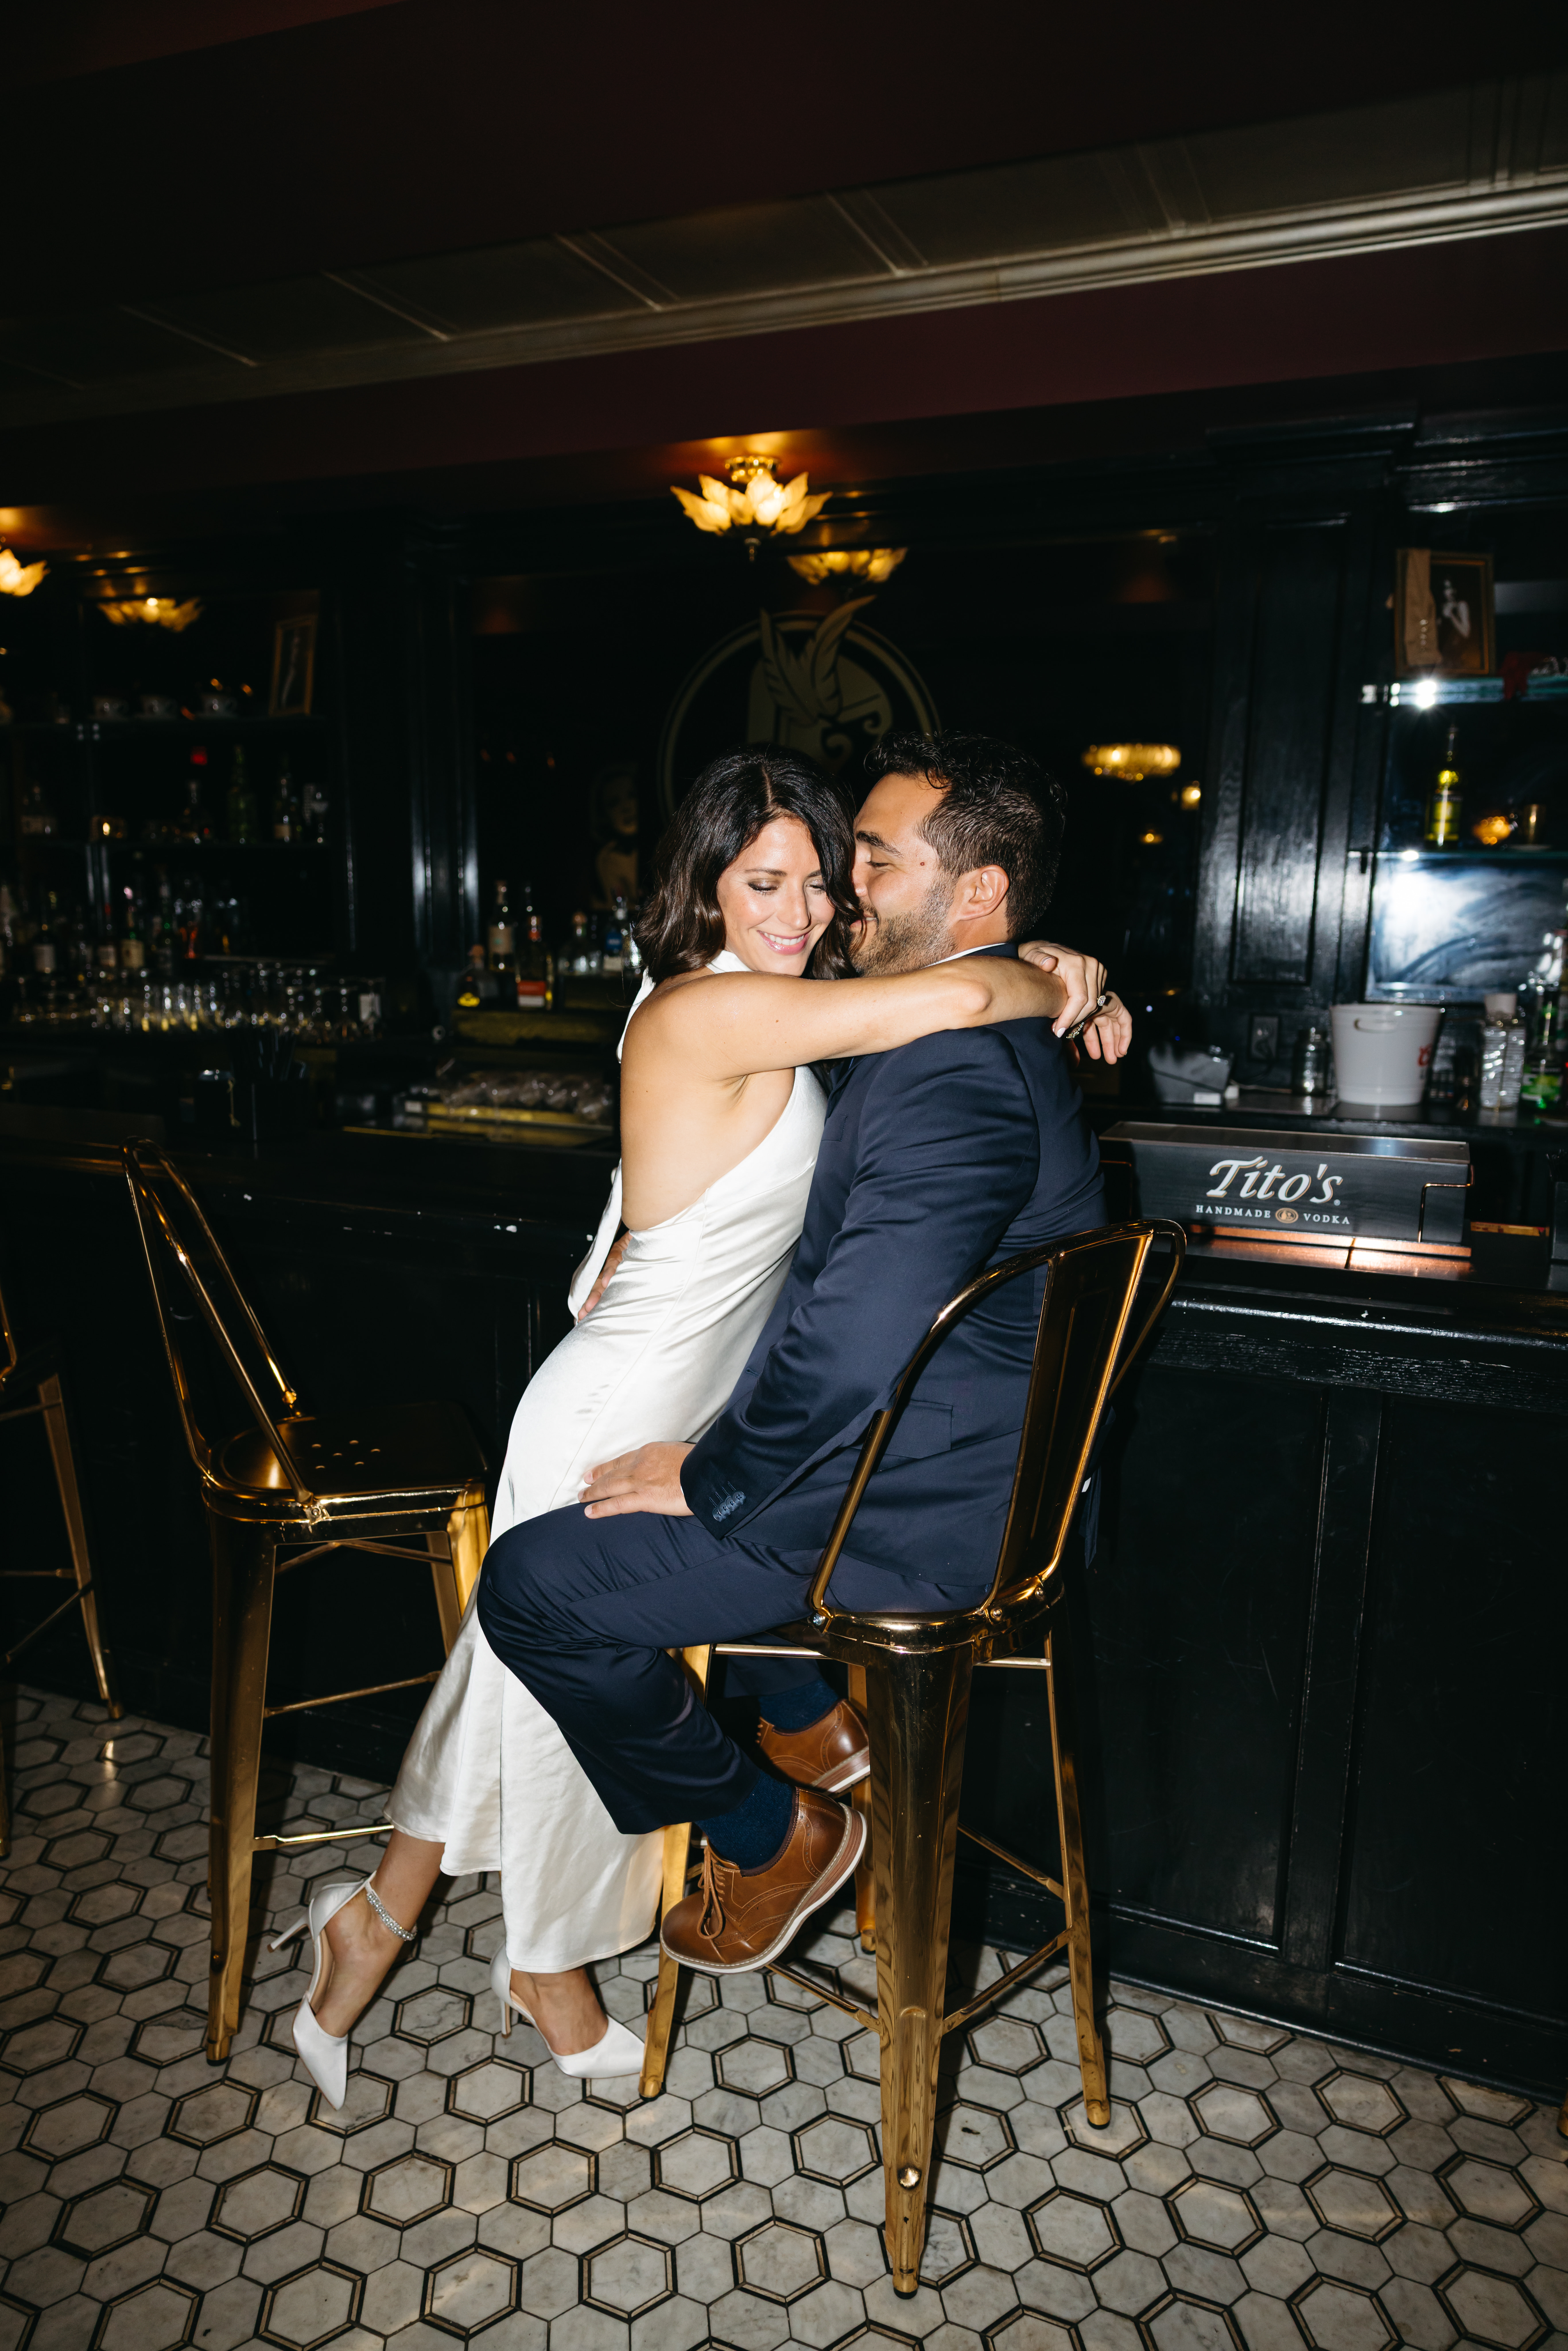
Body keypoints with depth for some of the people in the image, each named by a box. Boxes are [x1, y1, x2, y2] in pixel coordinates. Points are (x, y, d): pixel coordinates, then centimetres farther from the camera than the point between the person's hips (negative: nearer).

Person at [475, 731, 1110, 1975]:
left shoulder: (953, 1068, -26)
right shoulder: (1004, 1028, 9)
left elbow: (851, 1349, -32)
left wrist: (706, 1482, -16)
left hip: (917, 1514, -10)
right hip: (982, 1469, 11)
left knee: (532, 1583, -9)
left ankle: (770, 1835, 9)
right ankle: (815, 1722, 31)